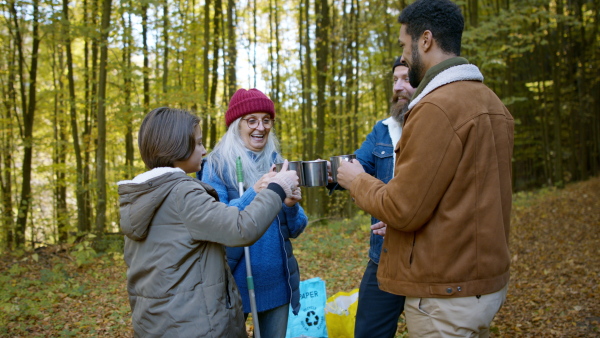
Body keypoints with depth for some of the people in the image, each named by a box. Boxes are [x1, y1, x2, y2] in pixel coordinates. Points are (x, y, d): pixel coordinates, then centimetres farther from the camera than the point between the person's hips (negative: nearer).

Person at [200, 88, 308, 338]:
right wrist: (253, 193, -29)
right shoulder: (216, 165, -8)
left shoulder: (277, 164, 5)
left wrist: (291, 206, -16)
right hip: (234, 283, -4)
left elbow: (295, 230, 5)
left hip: (277, 282, 4)